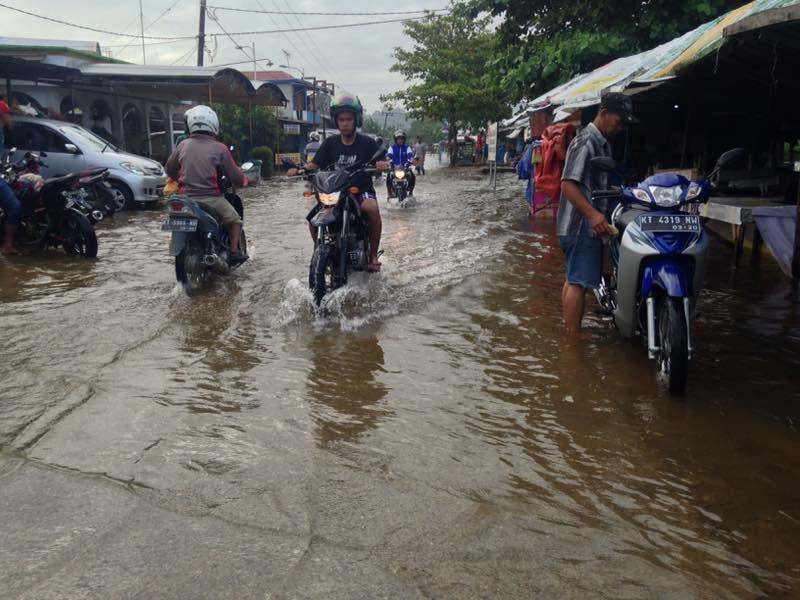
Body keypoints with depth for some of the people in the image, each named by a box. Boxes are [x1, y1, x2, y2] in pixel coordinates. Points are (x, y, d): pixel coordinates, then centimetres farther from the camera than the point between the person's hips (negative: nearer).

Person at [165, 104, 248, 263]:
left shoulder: (183, 145, 4)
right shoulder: (219, 148, -7)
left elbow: (169, 169, 16)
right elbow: (235, 176, -5)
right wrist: (243, 179, 17)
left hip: (186, 197, 4)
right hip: (211, 197, -4)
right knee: (235, 221, 17)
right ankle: (234, 252, 12)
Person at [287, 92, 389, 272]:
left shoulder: (368, 143, 0)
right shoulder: (330, 143, 6)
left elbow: (381, 163, -4)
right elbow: (315, 164, 2)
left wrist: (383, 165, -29)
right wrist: (299, 169, -19)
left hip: (362, 190, -3)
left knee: (372, 209, -36)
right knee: (312, 218, -17)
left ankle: (373, 254, -19)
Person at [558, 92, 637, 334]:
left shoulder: (602, 143, 18)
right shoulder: (586, 141, -14)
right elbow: (568, 184, -24)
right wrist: (593, 214, -33)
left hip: (587, 224, 11)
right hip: (582, 225, -11)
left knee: (573, 279, 14)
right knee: (579, 281, -10)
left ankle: (569, 332, 22)